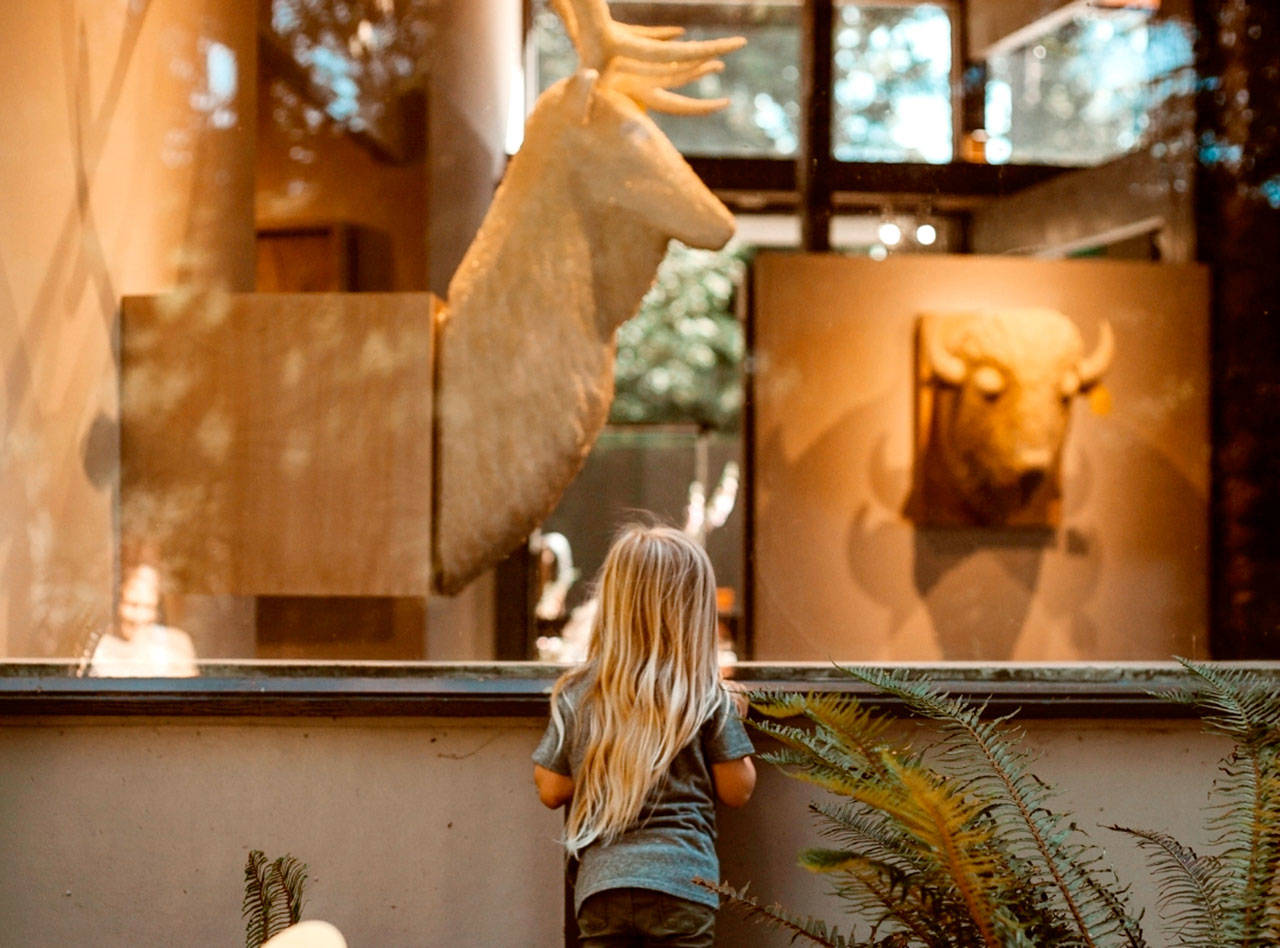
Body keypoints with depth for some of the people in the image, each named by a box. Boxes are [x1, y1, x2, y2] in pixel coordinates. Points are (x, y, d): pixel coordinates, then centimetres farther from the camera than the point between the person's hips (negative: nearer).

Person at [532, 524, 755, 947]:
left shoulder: (577, 695, 4)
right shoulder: (706, 695, -2)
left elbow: (551, 790, 9)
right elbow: (737, 789, 4)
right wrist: (729, 714, 17)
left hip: (601, 883, 2)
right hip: (682, 882, -2)